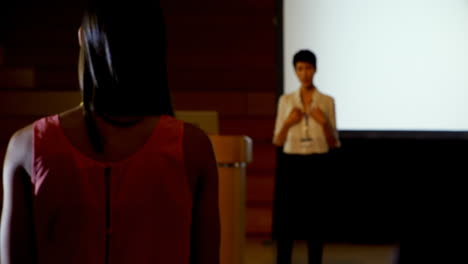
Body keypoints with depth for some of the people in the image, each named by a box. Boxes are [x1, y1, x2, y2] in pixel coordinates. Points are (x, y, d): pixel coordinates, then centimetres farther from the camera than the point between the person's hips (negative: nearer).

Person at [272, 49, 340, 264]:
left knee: (315, 221, 2)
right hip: (291, 165, 1)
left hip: (317, 165, 0)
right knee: (286, 219, 0)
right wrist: (288, 123, -11)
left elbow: (333, 143, 4)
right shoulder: (285, 100, 6)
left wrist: (324, 122, -12)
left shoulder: (327, 101, 4)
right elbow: (277, 142, 6)